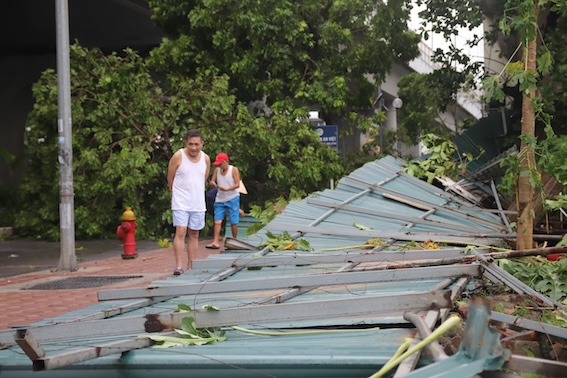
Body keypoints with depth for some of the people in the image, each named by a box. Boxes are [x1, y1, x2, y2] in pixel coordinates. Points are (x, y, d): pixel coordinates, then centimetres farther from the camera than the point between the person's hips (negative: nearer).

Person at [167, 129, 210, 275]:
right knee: (180, 232, -13)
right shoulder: (178, 156, -9)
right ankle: (178, 266, -13)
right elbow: (170, 178, 0)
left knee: (194, 235, 8)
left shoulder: (206, 159, 3)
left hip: (198, 203, 4)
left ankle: (191, 267, 14)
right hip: (181, 202, -4)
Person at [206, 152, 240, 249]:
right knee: (217, 221, -7)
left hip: (232, 198, -3)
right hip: (220, 199, 3)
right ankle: (216, 242, -12)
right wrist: (212, 183, -17)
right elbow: (211, 183, 8)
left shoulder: (234, 170, -5)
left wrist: (227, 189, -26)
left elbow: (237, 184, -11)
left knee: (233, 222, 0)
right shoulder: (217, 170, 6)